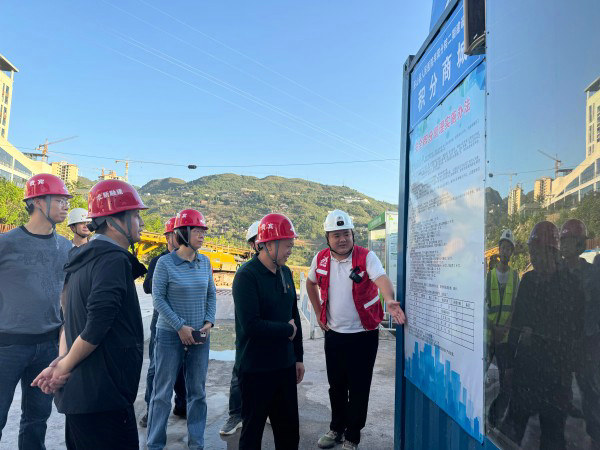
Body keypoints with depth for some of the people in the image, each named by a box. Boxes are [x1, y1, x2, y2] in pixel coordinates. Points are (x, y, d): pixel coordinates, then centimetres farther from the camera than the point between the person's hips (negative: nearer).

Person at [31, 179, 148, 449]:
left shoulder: (85, 259, 12)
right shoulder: (114, 260, -18)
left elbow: (73, 320, 14)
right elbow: (96, 328, -24)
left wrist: (61, 363, 3)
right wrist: (63, 367, -10)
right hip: (103, 396, -10)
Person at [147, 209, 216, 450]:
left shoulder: (205, 262, 2)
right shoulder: (165, 262, -10)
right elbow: (158, 298, -9)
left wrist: (209, 322, -3)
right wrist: (180, 327, -13)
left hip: (200, 336, 4)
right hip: (170, 335, -4)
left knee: (198, 391, 12)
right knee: (163, 392, 7)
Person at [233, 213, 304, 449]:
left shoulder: (285, 273, 6)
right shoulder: (247, 275, -17)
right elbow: (250, 325, -26)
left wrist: (298, 357, 14)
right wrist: (287, 330, -13)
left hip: (285, 365, 7)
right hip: (256, 368, -6)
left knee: (289, 429, 17)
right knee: (253, 429, 11)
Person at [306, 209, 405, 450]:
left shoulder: (366, 257, -14)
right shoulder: (321, 258, -2)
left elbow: (381, 278, -33)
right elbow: (311, 283, 16)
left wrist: (389, 299, -53)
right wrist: (318, 313, 11)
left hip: (363, 335, -4)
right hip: (333, 334, 4)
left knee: (358, 389, 7)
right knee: (336, 386, 18)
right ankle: (336, 428, 40)